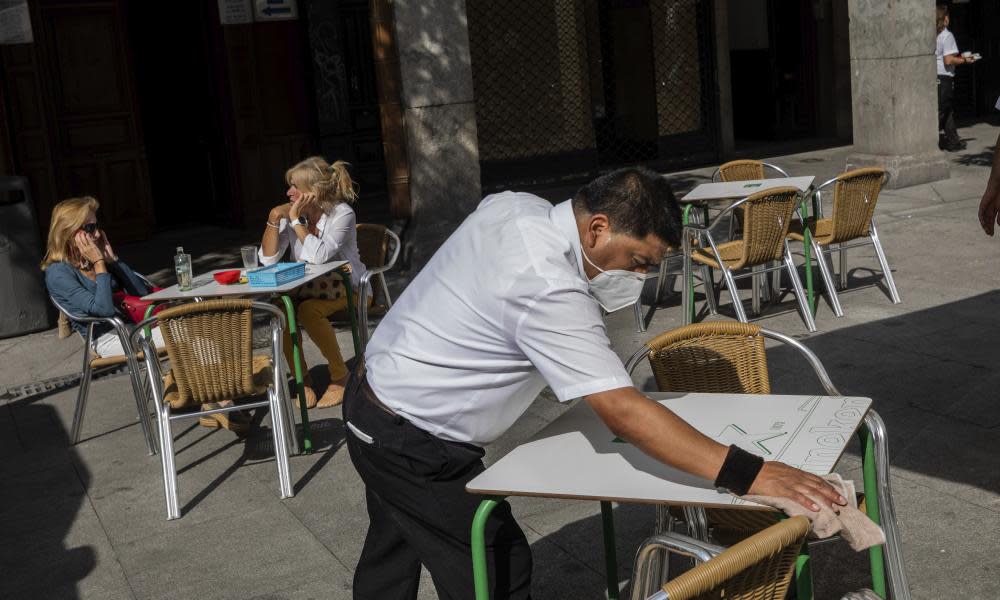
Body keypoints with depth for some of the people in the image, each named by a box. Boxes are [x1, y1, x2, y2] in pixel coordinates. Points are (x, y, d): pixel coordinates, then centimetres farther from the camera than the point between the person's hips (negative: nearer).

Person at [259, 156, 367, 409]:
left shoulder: (342, 214, -16)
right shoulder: (291, 214, -1)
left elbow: (318, 256, -30)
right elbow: (267, 259, -5)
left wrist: (296, 220, -24)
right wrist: (274, 218, -14)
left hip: (345, 288, -5)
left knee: (308, 310, -32)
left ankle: (340, 376, -12)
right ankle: (301, 378, -9)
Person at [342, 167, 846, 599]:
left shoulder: (513, 205, -7)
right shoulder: (550, 292, -33)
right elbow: (622, 411, -39)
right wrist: (748, 475, -41)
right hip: (414, 446, -10)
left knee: (391, 553, 28)